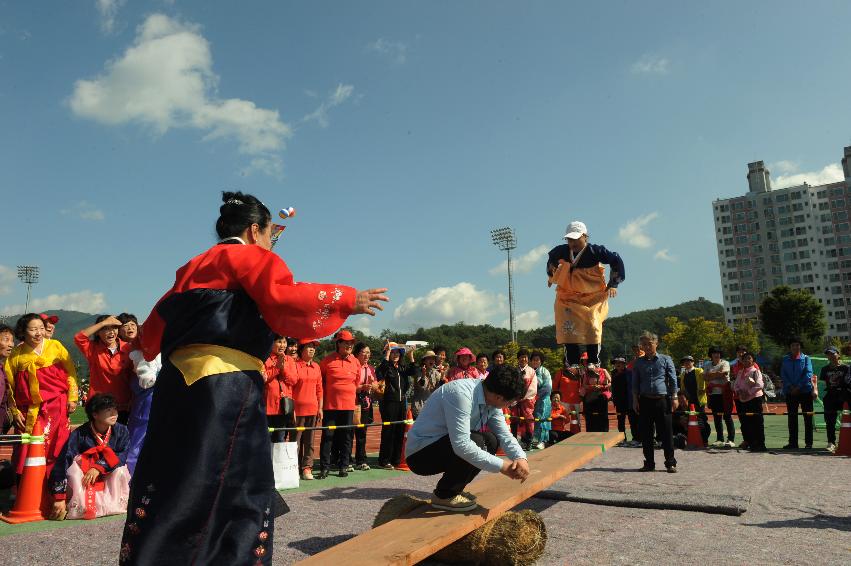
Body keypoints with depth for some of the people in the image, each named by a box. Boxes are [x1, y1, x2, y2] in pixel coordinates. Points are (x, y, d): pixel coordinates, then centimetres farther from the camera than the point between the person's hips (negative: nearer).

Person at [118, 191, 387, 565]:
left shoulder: (194, 267, 25)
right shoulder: (253, 256, 2)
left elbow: (153, 330, 27)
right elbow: (283, 299, -18)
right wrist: (348, 300, -10)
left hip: (179, 379, 8)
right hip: (225, 386, -8)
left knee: (171, 484, 12)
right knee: (239, 491, -2)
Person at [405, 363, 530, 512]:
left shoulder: (491, 399, -4)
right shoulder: (460, 394, -31)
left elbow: (504, 434, -3)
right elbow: (462, 445, -35)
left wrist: (520, 458, -21)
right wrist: (501, 465, -29)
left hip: (444, 445, 9)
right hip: (420, 454, -9)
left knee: (491, 441, -3)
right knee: (476, 443, -26)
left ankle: (453, 488, 11)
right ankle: (444, 495, -5)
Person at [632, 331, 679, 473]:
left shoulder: (666, 359, 5)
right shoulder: (638, 363, 11)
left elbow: (673, 380, 4)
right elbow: (635, 383, 13)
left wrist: (674, 398, -3)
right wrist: (635, 400, 5)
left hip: (662, 399, -2)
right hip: (645, 401, 2)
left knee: (666, 432, -1)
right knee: (646, 434, 5)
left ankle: (670, 463, 8)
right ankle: (649, 463, 14)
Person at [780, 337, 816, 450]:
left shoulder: (806, 358, 2)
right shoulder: (785, 360, 9)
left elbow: (808, 374, -7)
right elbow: (783, 375, 3)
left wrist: (798, 387, -13)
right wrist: (790, 387, -10)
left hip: (805, 391, -2)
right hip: (790, 392, 2)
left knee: (808, 418, 0)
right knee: (792, 418, 6)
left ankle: (808, 443, 5)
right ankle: (793, 443, 11)